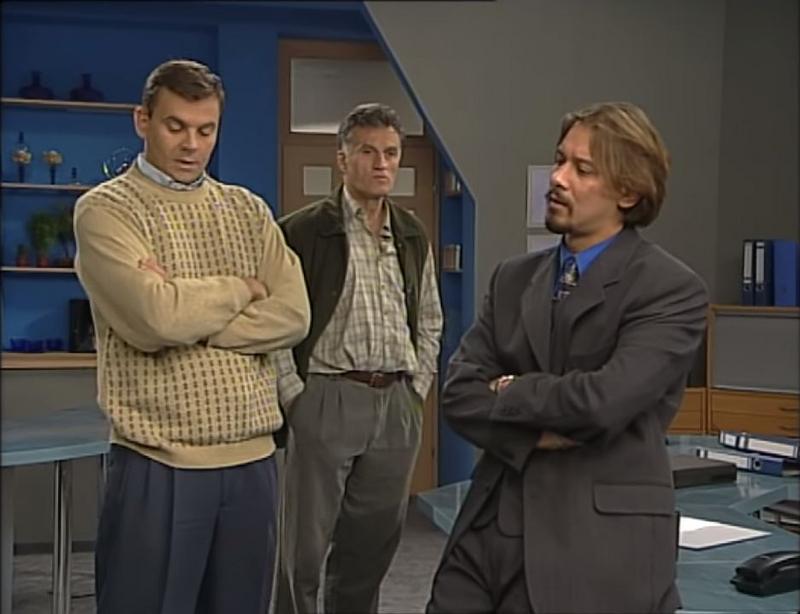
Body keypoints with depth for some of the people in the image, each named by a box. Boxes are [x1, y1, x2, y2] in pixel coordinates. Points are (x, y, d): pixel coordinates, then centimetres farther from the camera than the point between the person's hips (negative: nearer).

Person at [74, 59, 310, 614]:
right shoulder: (106, 209, -4)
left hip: (252, 460, 5)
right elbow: (157, 317, -20)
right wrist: (241, 289, -3)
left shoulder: (249, 210, 11)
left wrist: (188, 315, -14)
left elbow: (293, 316, -3)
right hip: (158, 466, -4)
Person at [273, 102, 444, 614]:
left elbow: (429, 321, 19)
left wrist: (417, 388, 11)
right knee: (304, 548, 0)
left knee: (374, 544, 13)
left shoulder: (414, 236, 12)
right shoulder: (303, 231, -5)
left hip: (398, 404, 5)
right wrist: (295, 396, -10)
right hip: (327, 399, -5)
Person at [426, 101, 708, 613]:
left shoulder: (672, 290, -8)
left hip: (601, 543, -4)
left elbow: (603, 400, -21)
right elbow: (459, 393, 2)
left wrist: (511, 391, -5)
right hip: (493, 528, 5)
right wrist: (537, 436, -15)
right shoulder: (514, 278, 10)